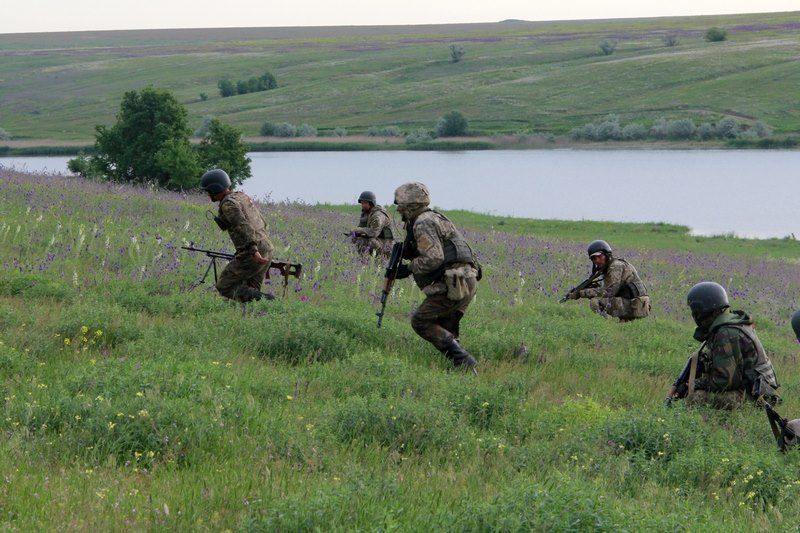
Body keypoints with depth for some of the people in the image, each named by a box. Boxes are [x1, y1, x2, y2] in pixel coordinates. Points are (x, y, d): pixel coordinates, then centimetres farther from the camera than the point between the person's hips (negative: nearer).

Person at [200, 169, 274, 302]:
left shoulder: (228, 204, -10)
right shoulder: (242, 196, 18)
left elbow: (244, 227, -24)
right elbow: (262, 224, 24)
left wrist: (253, 251, -32)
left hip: (251, 255, -9)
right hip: (266, 251, 9)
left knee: (224, 287, 4)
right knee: (249, 292, 16)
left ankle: (261, 300, -16)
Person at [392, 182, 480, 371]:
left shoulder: (423, 223, -9)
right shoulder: (433, 218, 23)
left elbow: (434, 258, -20)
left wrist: (408, 269, -8)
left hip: (454, 284, -10)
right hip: (467, 283, 10)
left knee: (421, 321, -4)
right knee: (444, 330, 16)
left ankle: (463, 360, -13)